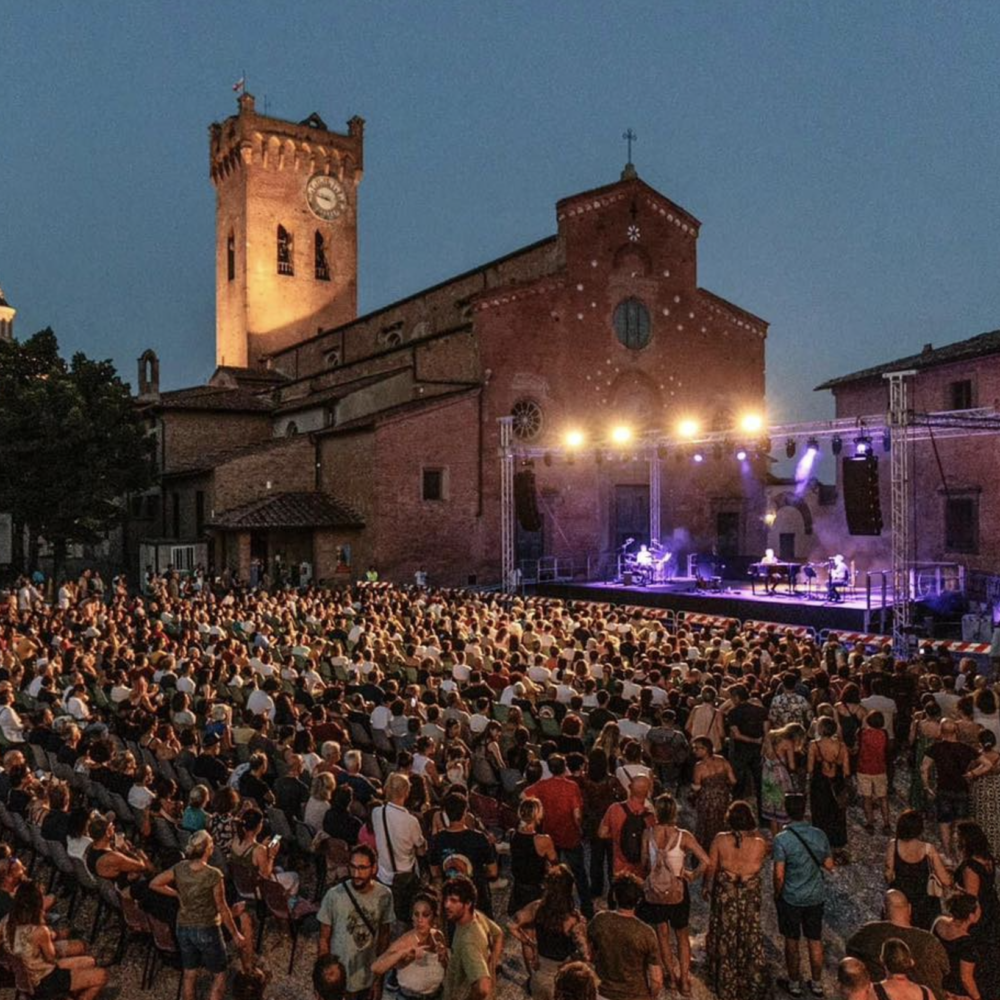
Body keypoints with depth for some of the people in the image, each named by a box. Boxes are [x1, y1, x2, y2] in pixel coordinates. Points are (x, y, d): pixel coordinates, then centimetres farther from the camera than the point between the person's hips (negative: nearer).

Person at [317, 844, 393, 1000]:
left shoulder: (384, 895, -15)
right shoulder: (334, 895, -24)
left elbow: (384, 933, 0)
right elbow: (324, 939, -11)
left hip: (368, 974, 3)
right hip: (339, 974, -2)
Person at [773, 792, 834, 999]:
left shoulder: (782, 839, -21)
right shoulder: (819, 835, -9)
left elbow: (779, 875, -18)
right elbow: (829, 866, 1)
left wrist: (777, 895, -2)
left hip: (791, 898, -3)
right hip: (816, 897, 4)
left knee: (792, 942, 14)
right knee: (815, 941, 18)